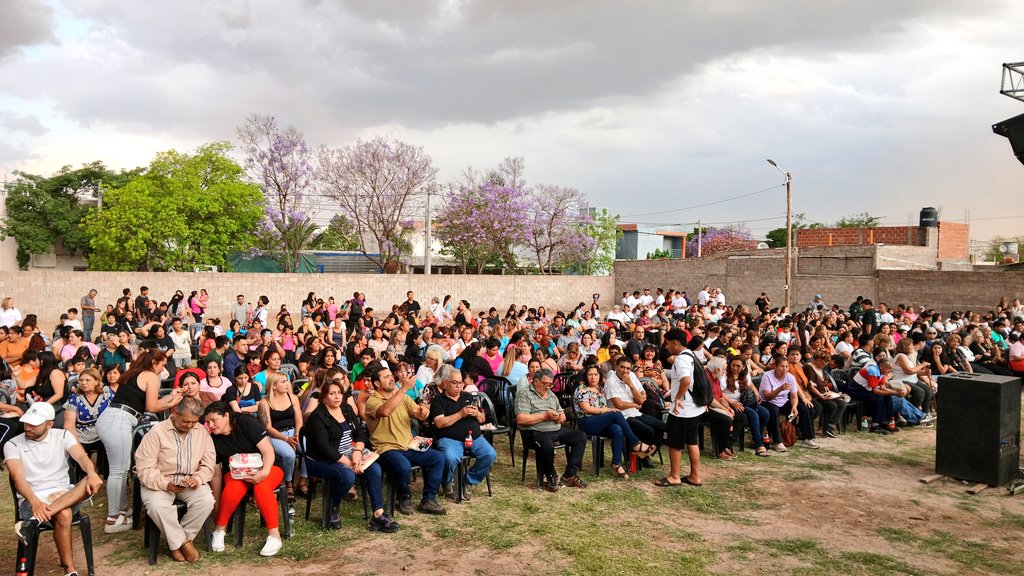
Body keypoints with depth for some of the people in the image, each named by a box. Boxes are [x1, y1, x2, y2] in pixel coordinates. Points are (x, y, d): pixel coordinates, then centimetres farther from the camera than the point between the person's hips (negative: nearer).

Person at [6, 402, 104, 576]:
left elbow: (81, 457, -10)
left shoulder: (62, 436, 6)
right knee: (63, 514, -36)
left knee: (94, 481, -30)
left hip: (63, 494, 2)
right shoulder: (13, 445, 2)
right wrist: (35, 502, -31)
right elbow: (18, 478, -12)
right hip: (32, 499, -2)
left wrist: (92, 474, -35)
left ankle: (35, 520, -39)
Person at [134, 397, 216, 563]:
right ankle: (183, 542, -14)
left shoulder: (202, 432, 1)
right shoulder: (157, 431, -10)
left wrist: (198, 478, -20)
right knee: (157, 505, -34)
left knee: (206, 500, -26)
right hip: (160, 482, -2)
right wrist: (166, 484, -27)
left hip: (190, 482, 3)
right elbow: (145, 467, -13)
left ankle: (177, 541, -8)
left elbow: (208, 463, 1)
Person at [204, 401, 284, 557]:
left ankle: (274, 535, -26)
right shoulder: (214, 439, -3)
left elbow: (268, 451, -20)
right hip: (236, 472, 3)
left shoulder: (247, 423, -15)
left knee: (261, 487, -36)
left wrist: (265, 472, -34)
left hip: (265, 468, -3)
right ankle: (219, 530, -10)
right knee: (233, 488, -32)